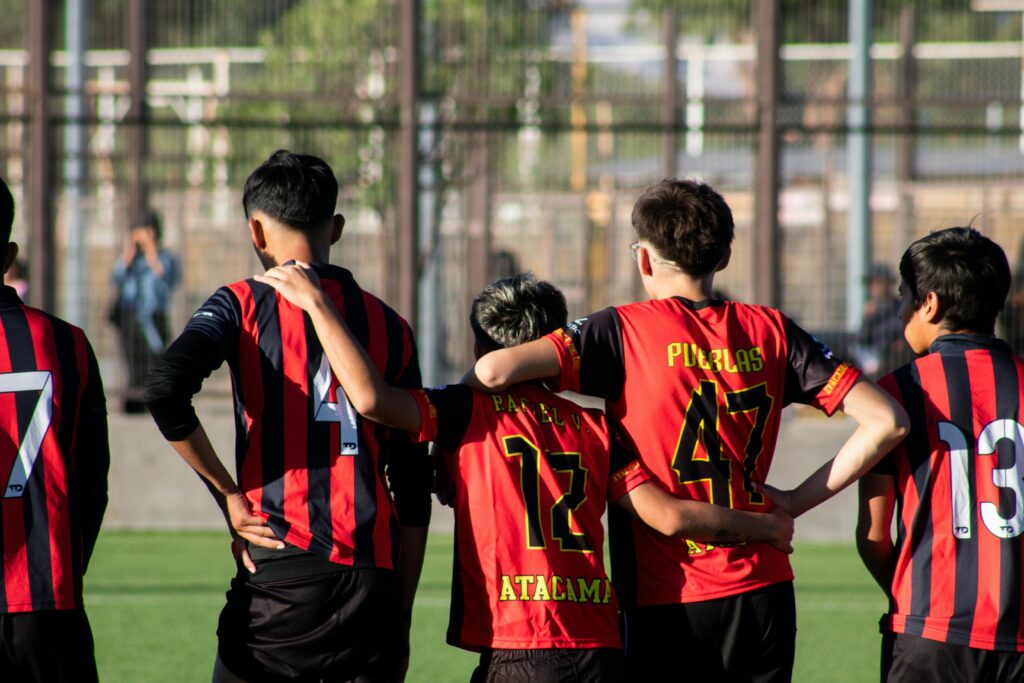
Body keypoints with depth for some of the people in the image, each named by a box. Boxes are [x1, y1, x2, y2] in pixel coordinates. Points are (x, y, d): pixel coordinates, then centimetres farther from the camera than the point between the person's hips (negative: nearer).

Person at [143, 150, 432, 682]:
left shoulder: (245, 306, 1)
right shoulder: (387, 325, 12)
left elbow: (165, 390, -18)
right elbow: (414, 491, 12)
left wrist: (228, 493, -5)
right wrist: (402, 614, 18)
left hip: (281, 577, -3)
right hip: (373, 579, 3)